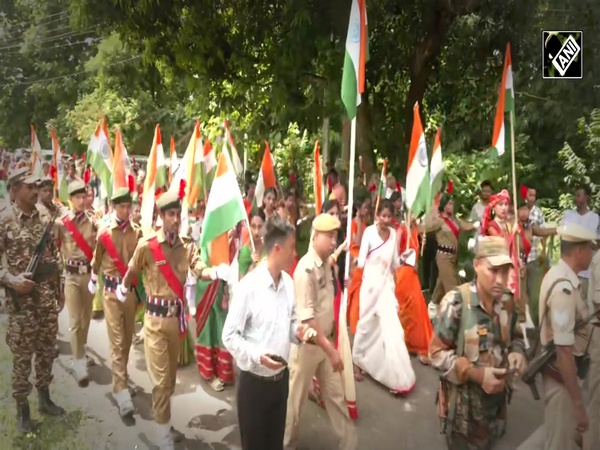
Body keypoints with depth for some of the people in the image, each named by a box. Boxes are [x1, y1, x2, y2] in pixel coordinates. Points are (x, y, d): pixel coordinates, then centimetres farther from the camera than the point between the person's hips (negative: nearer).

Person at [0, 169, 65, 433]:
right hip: (22, 299, -4)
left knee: (47, 351, 15)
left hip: (48, 297, 5)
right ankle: (22, 409, 22)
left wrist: (59, 291, 12)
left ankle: (45, 399, 32)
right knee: (22, 356, 6)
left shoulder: (45, 218, 5)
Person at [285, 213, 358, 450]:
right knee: (296, 398, 13)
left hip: (325, 340, 7)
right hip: (307, 343, -7)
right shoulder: (306, 269, -24)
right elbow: (307, 317, -27)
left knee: (337, 395, 15)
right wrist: (331, 349, -25)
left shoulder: (326, 263, 1)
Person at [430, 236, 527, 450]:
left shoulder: (507, 303, -4)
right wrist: (476, 374, -26)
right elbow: (437, 352, -19)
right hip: (463, 406, -5)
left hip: (497, 400, 6)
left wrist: (516, 352, -9)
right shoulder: (457, 302, -23)